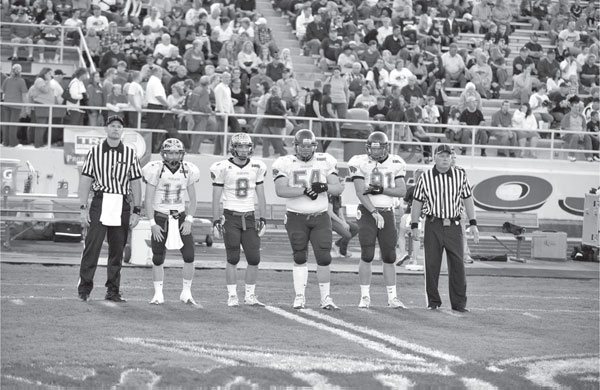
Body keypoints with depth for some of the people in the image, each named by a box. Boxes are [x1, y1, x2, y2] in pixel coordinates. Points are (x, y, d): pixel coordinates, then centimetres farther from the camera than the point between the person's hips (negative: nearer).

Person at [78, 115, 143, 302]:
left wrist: (136, 211, 4)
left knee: (117, 250, 5)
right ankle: (84, 288, -1)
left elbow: (135, 183, 9)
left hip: (122, 206, 2)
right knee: (92, 246, -7)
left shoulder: (130, 154, 8)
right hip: (100, 202, -2)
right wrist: (83, 208, -1)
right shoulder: (95, 152, 5)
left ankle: (113, 291, 13)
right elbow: (85, 180, 5)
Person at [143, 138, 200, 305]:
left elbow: (193, 200, 7)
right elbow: (148, 200, -7)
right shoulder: (156, 170, -11)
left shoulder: (188, 171, -2)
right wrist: (153, 224, -12)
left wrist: (189, 220, -6)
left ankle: (186, 293, 7)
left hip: (180, 217, 2)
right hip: (160, 217, -2)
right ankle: (158, 294, 12)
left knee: (189, 256, -6)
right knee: (158, 259, 0)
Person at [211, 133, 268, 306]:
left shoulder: (257, 167, 5)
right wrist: (216, 222, -7)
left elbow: (261, 196, 11)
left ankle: (250, 296, 11)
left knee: (254, 259, -1)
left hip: (249, 218, 4)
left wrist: (263, 220, 6)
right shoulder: (223, 168, -7)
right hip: (230, 217, -3)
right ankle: (232, 296, 7)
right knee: (233, 259, -3)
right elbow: (216, 198, -3)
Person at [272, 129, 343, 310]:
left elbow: (338, 188, 2)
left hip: (320, 217, 1)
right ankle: (299, 297, 11)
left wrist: (324, 187, -19)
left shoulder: (326, 161, 3)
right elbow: (280, 190, -16)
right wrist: (304, 191, -24)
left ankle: (326, 298, 4)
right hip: (296, 218, -1)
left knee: (324, 258, -4)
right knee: (299, 258, 2)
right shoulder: (285, 163, -3)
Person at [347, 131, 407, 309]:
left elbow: (402, 191, -2)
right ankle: (365, 297, 1)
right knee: (367, 256, -7)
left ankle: (392, 298, 9)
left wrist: (381, 190, -17)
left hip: (387, 213, 3)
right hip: (367, 212, -3)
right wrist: (374, 212, -22)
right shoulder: (360, 163, -6)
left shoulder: (395, 164, 3)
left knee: (389, 257, 4)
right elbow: (360, 192, -13)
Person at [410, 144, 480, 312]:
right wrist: (414, 225, 3)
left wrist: (473, 223, 5)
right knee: (431, 265, 1)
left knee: (457, 265, -1)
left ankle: (459, 303, 4)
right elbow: (417, 202, 6)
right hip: (433, 225, -1)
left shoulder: (460, 175, 5)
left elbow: (467, 199, 9)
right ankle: (433, 302, 10)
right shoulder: (425, 178, 2)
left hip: (454, 225, 1)